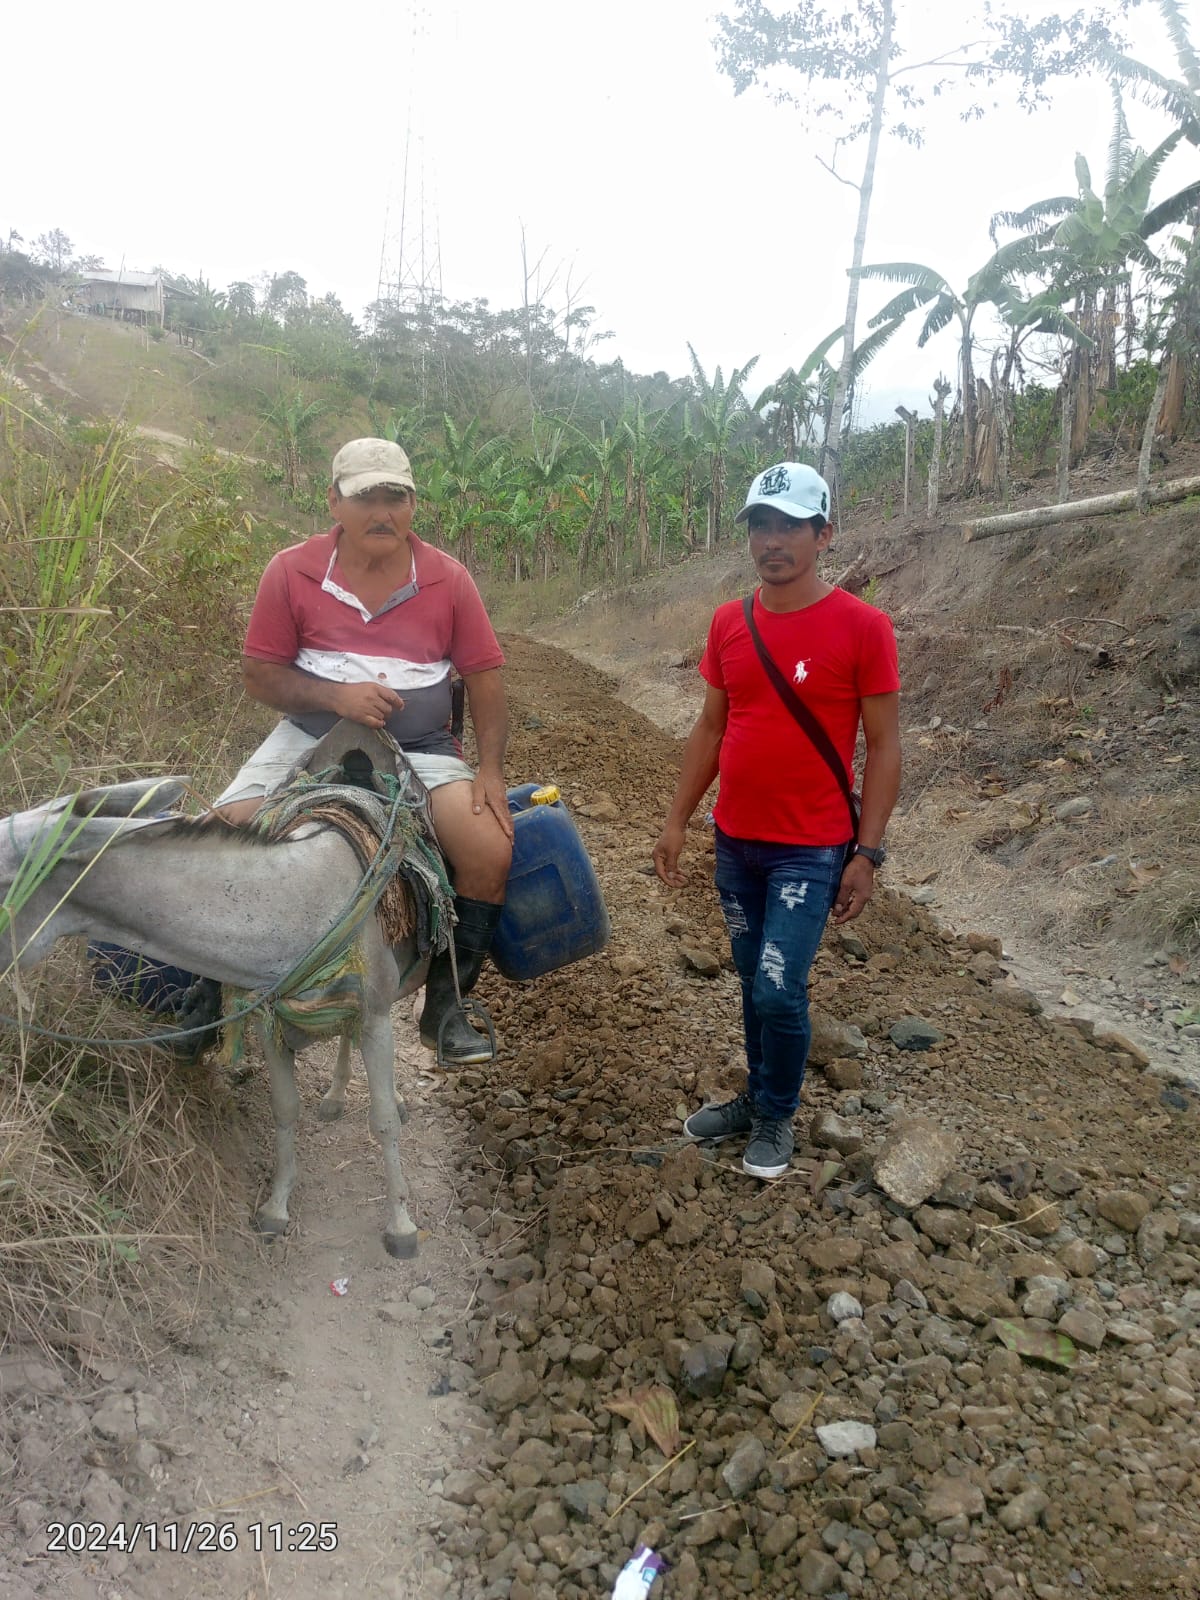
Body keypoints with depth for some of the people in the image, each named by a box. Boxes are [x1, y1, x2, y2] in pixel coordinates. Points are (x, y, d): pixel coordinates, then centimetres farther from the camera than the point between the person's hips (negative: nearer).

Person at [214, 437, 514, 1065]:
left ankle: (445, 1004, 0)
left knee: (491, 849, -22)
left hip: (419, 749, 0)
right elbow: (258, 674, -2)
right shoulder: (291, 571, -3)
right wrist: (335, 695, -20)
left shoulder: (448, 578, -1)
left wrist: (490, 769, -11)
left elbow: (484, 674, 1)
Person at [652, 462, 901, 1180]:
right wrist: (677, 821, 9)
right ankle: (757, 1098, 36)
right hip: (737, 843, 5)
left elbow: (884, 745, -8)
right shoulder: (728, 623, 3)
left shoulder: (861, 626, -10)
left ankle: (777, 1118, 19)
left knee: (779, 991, -6)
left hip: (813, 850, -4)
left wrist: (867, 853, -11)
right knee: (754, 983, 16)